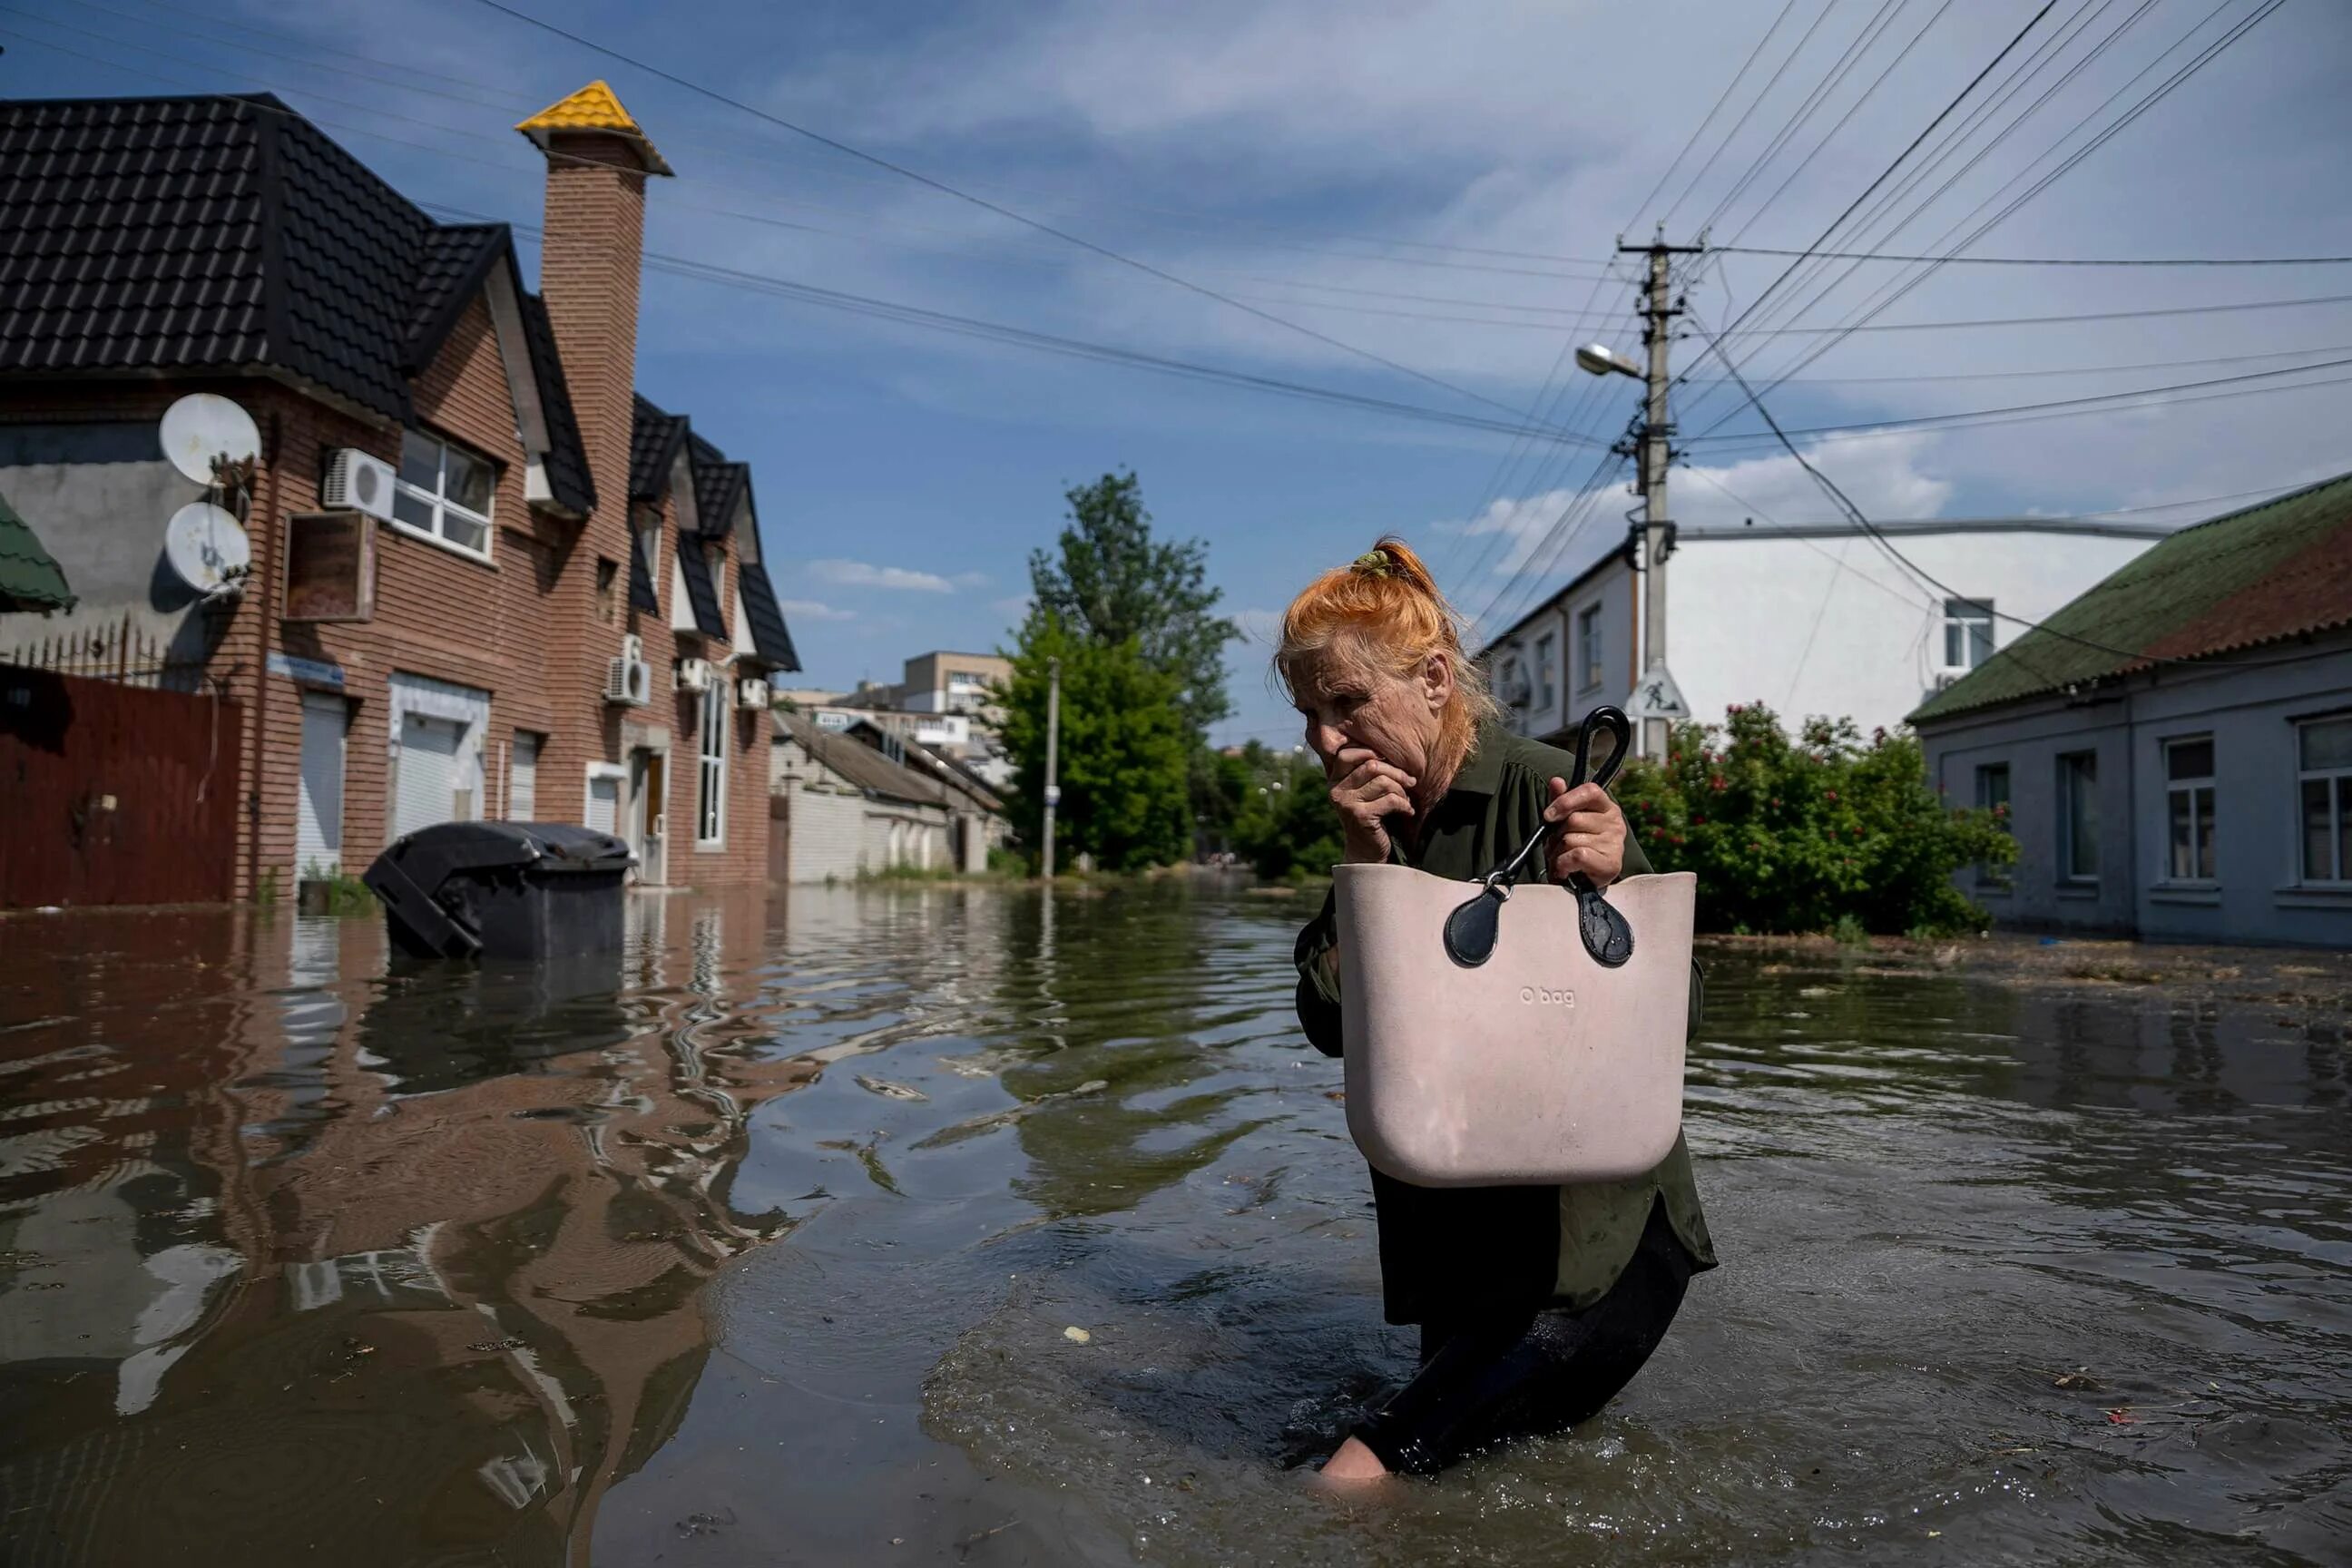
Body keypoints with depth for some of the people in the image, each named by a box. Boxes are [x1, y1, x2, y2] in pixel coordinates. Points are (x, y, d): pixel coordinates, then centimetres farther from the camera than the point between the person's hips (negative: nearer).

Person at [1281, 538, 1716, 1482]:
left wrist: (1606, 890, -34)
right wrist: (1365, 867, -15)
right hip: (1457, 1215, 5)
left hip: (1598, 1214, -5)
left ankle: (1376, 1456, -10)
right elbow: (1331, 1027, -5)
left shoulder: (1542, 792, -16)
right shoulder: (1371, 821, 2)